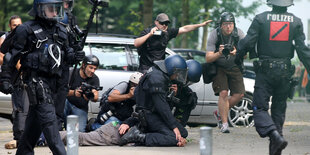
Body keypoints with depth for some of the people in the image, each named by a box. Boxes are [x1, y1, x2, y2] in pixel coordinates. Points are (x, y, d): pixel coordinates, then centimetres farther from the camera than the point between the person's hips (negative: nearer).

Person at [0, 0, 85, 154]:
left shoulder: (60, 30, 13)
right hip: (36, 79, -7)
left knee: (35, 119, 14)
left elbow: (66, 52, 22)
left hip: (51, 80, 7)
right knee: (48, 117, -14)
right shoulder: (27, 30, -7)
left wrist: (74, 56, -2)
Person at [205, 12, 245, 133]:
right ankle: (224, 123, -10)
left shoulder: (238, 33, -13)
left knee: (239, 94, -6)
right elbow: (208, 58, -21)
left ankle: (220, 113, 15)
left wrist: (237, 53, -36)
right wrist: (219, 54, -41)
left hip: (234, 67, 3)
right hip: (218, 67, -3)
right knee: (223, 93, -18)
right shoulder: (214, 35, -19)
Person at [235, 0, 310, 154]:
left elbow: (247, 42, -7)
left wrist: (237, 58, 9)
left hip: (265, 71, -3)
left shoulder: (260, 19, -7)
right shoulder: (296, 22, 0)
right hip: (285, 71, 3)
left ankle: (276, 136, -25)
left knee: (260, 108, -1)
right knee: (279, 109, 15)